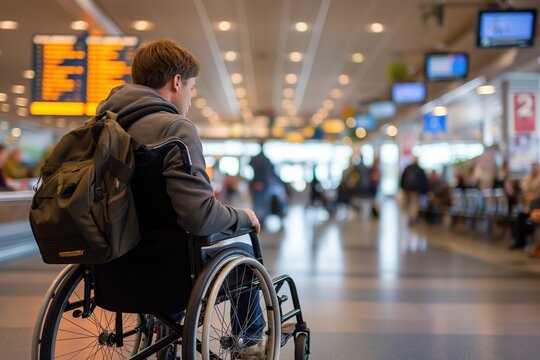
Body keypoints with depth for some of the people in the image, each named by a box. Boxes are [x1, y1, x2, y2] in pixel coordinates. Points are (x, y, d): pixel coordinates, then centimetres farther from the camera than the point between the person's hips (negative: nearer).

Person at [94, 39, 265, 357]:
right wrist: (242, 216, -7)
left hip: (111, 269, 7)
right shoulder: (175, 127, -20)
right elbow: (200, 217, -28)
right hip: (167, 273, -7)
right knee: (243, 250, 22)